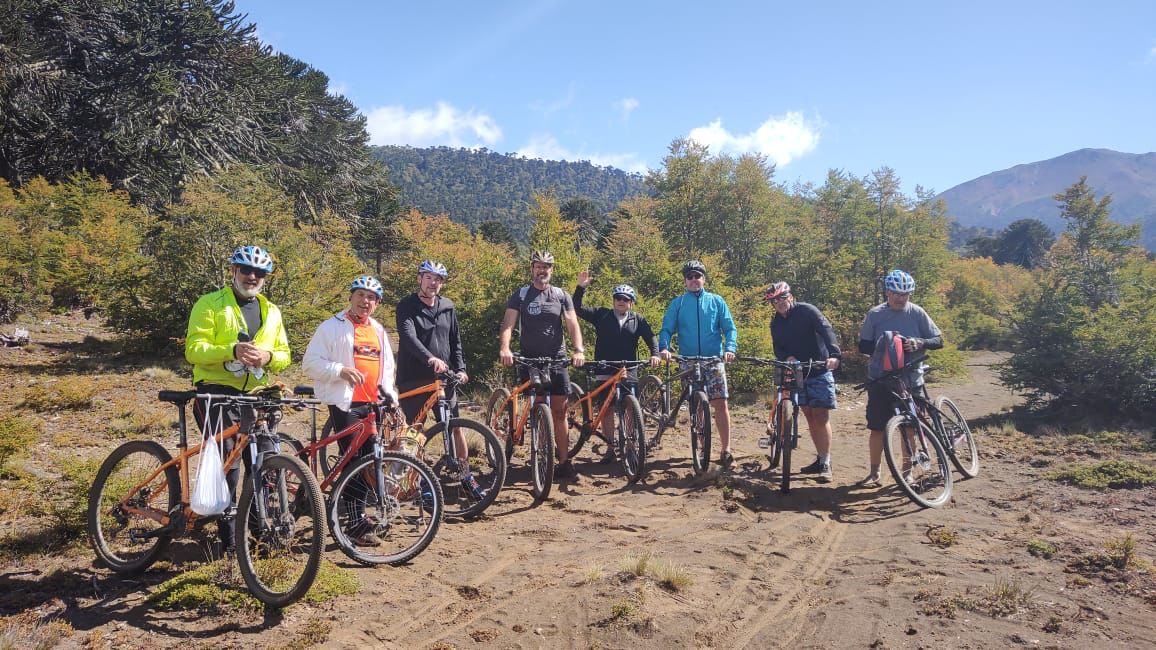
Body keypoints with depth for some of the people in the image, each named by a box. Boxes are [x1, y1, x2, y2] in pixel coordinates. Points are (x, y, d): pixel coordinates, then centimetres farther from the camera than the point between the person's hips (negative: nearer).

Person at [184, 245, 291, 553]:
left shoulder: (271, 311, 16)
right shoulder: (210, 304, 1)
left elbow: (284, 354, 12)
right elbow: (194, 349, -9)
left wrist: (267, 357, -12)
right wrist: (231, 350, -26)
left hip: (256, 394, 5)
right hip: (218, 392, -5)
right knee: (226, 464, -9)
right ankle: (228, 536, 3)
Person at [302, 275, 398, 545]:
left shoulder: (379, 331, 19)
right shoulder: (333, 327, 0)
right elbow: (311, 362, -6)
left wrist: (391, 397, 13)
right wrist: (340, 370, -20)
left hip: (373, 404, 6)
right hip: (345, 403, -6)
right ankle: (356, 523, -2)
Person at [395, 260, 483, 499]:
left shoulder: (447, 307, 10)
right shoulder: (407, 307, -5)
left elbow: (455, 341, 16)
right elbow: (409, 336, -23)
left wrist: (460, 368, 3)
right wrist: (430, 358, -38)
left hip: (443, 377, 4)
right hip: (413, 378, -3)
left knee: (455, 426, 2)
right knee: (414, 430, 3)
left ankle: (466, 475, 11)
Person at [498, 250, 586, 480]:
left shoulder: (562, 295, 7)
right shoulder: (521, 295, 3)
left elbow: (572, 324, -2)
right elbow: (508, 324, -8)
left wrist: (579, 350, -20)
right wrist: (504, 348, -27)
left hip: (557, 360, 1)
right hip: (529, 360, -1)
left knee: (559, 412, 0)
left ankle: (564, 462, 3)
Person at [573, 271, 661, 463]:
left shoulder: (638, 320, 9)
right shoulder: (602, 315, 7)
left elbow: (650, 337, -1)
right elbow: (577, 309, 2)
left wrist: (655, 353, -20)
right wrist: (581, 287, -10)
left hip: (629, 372, 0)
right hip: (605, 372, 0)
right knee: (606, 409, 2)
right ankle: (610, 448, 10)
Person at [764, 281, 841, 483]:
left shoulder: (807, 311, -11)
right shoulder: (776, 322, 7)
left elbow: (826, 330, -24)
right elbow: (778, 348, 7)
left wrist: (833, 354, -40)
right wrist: (787, 358, -17)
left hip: (820, 371, -6)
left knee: (821, 417, -9)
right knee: (810, 417, 10)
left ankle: (826, 464, -6)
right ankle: (820, 459, 19)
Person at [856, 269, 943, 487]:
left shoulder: (917, 313, -3)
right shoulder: (875, 314, -2)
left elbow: (938, 341, -2)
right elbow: (863, 346, 1)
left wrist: (919, 343, -22)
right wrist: (882, 347, -17)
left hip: (910, 380, 0)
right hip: (880, 380, 0)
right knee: (877, 427, 3)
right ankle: (874, 473, 14)